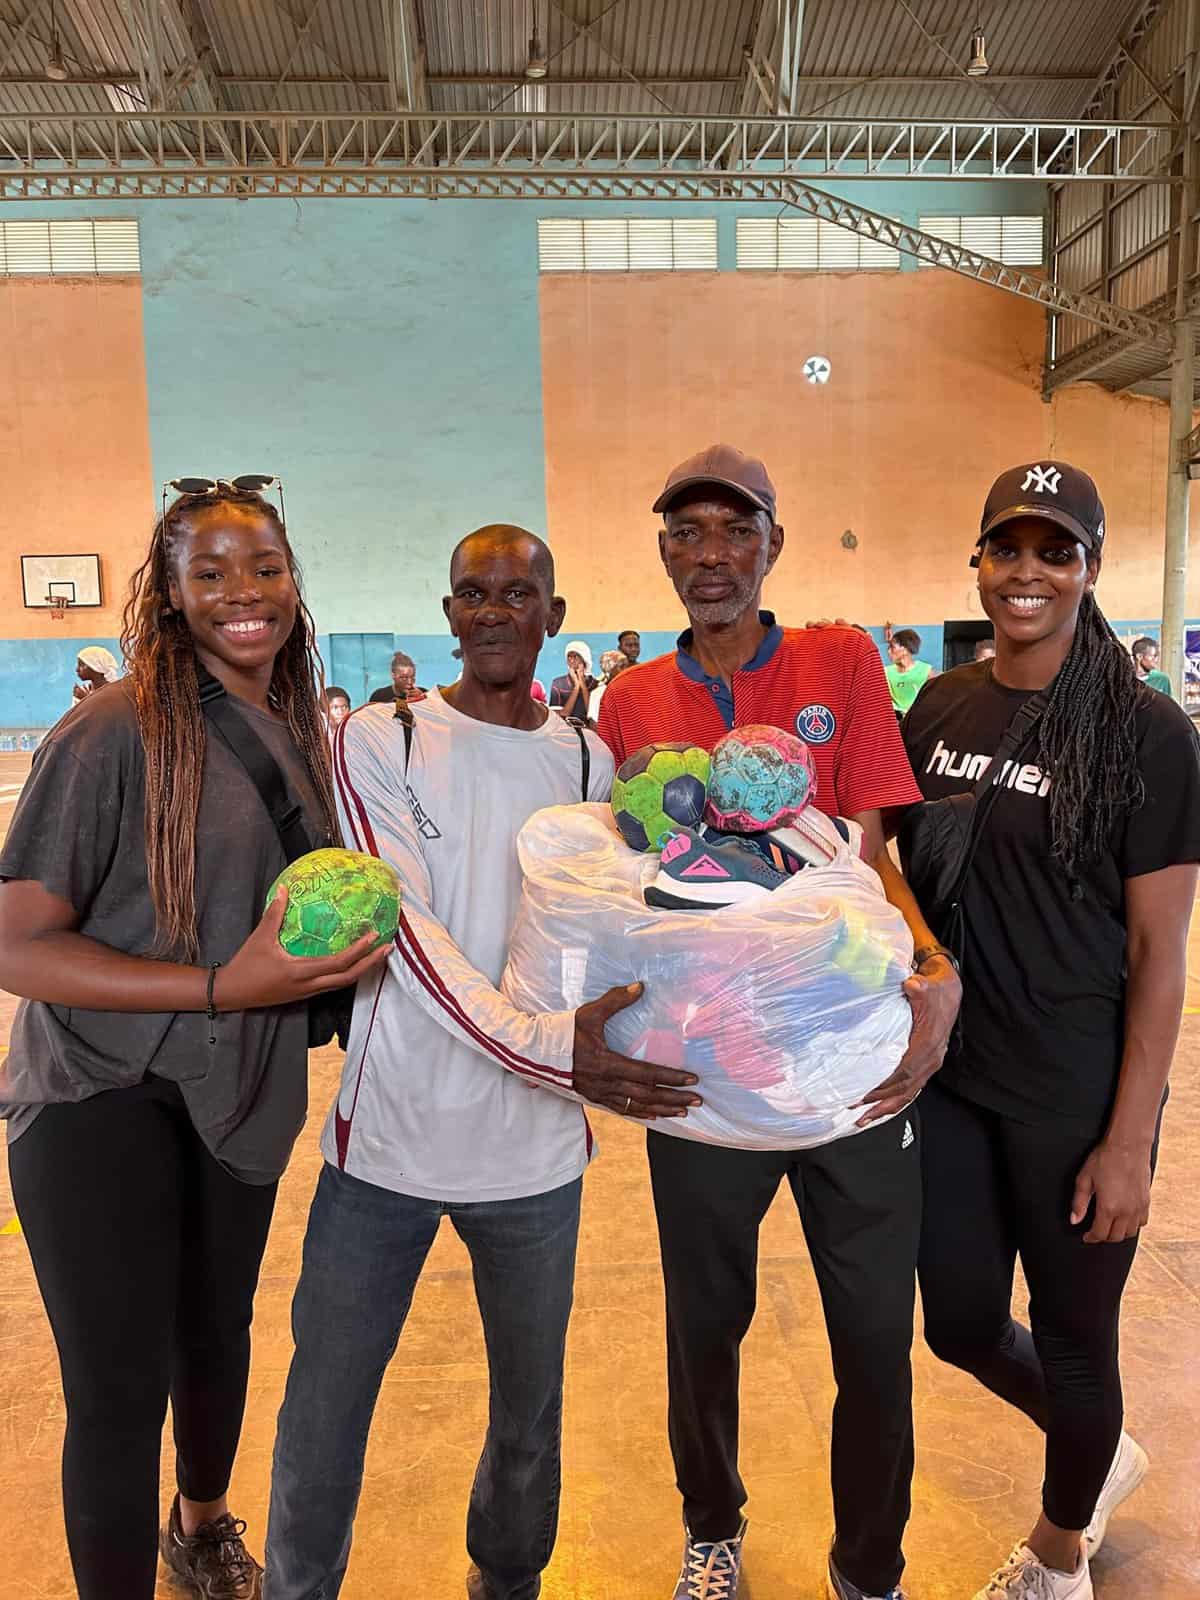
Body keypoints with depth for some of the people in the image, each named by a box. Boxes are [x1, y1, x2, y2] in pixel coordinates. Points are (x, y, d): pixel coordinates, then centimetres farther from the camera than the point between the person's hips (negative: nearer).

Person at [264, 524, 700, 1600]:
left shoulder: (590, 762, 4)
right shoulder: (380, 740, -5)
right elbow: (402, 923, -17)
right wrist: (544, 1044, -30)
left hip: (535, 1150, 3)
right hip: (386, 1137, -2)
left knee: (530, 1409, 20)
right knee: (323, 1417, 12)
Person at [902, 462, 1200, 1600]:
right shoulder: (939, 711, 2)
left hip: (1073, 1099, -4)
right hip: (945, 1078, 5)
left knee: (1072, 1337, 15)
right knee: (962, 1324, 17)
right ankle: (1104, 1456, 50)